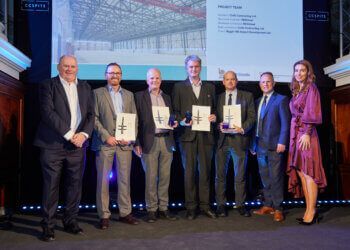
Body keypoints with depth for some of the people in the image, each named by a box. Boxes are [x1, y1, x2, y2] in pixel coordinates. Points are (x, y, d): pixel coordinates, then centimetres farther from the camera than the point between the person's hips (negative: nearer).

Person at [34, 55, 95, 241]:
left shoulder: (85, 87, 15)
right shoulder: (48, 86, 1)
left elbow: (90, 114, 10)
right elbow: (48, 113, -10)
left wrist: (84, 134, -7)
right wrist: (68, 134, -14)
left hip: (77, 144, 4)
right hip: (53, 144, -4)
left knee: (75, 185, 8)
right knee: (51, 186, 1)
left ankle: (71, 222, 22)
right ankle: (48, 226, 12)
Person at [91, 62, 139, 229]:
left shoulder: (129, 95, 16)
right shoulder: (97, 93, 6)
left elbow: (134, 119, 12)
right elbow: (94, 118, -2)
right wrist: (106, 136, -11)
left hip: (125, 143, 3)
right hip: (105, 142, -3)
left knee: (125, 179, 6)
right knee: (103, 179, 0)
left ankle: (125, 213, 16)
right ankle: (104, 215, 9)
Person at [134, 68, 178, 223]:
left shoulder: (166, 97, 17)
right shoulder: (140, 96, 3)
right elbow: (137, 121, -2)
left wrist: (174, 123, -1)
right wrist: (137, 143, -7)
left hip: (166, 141, 4)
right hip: (150, 141, -4)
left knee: (165, 176, 7)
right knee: (151, 177, 0)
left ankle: (163, 208, 17)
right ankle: (151, 209, 10)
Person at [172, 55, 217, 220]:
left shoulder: (210, 88, 16)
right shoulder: (179, 87, 8)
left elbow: (214, 109, 18)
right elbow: (175, 110, 5)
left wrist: (214, 116, -3)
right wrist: (182, 121, -12)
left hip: (206, 134, 2)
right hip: (187, 133, -2)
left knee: (205, 170, 6)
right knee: (189, 171, 0)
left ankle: (205, 205, 15)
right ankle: (191, 207, 8)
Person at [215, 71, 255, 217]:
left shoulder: (247, 96, 7)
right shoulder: (218, 97, 11)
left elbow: (252, 116, 1)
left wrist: (243, 128, -14)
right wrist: (219, 126, -11)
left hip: (239, 139, -1)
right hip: (222, 139, 1)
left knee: (240, 175, 6)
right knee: (220, 175, 5)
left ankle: (240, 204, 17)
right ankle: (221, 205, 15)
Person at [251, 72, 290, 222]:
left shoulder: (281, 100, 1)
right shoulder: (257, 102, 18)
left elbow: (285, 123, -6)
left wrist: (282, 142, -15)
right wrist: (253, 144, 13)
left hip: (274, 145, -6)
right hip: (260, 146, 6)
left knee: (276, 178, -3)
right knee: (265, 177, 10)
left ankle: (277, 209, 5)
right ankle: (268, 205, 19)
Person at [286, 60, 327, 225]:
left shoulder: (311, 88, -2)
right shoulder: (296, 91, 19)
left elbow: (313, 113, -10)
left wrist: (307, 133, -17)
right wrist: (294, 135, 11)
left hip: (306, 133, -8)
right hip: (295, 134, 8)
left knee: (307, 172, -8)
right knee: (300, 172, 6)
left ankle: (311, 212, -2)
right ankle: (309, 210, 12)